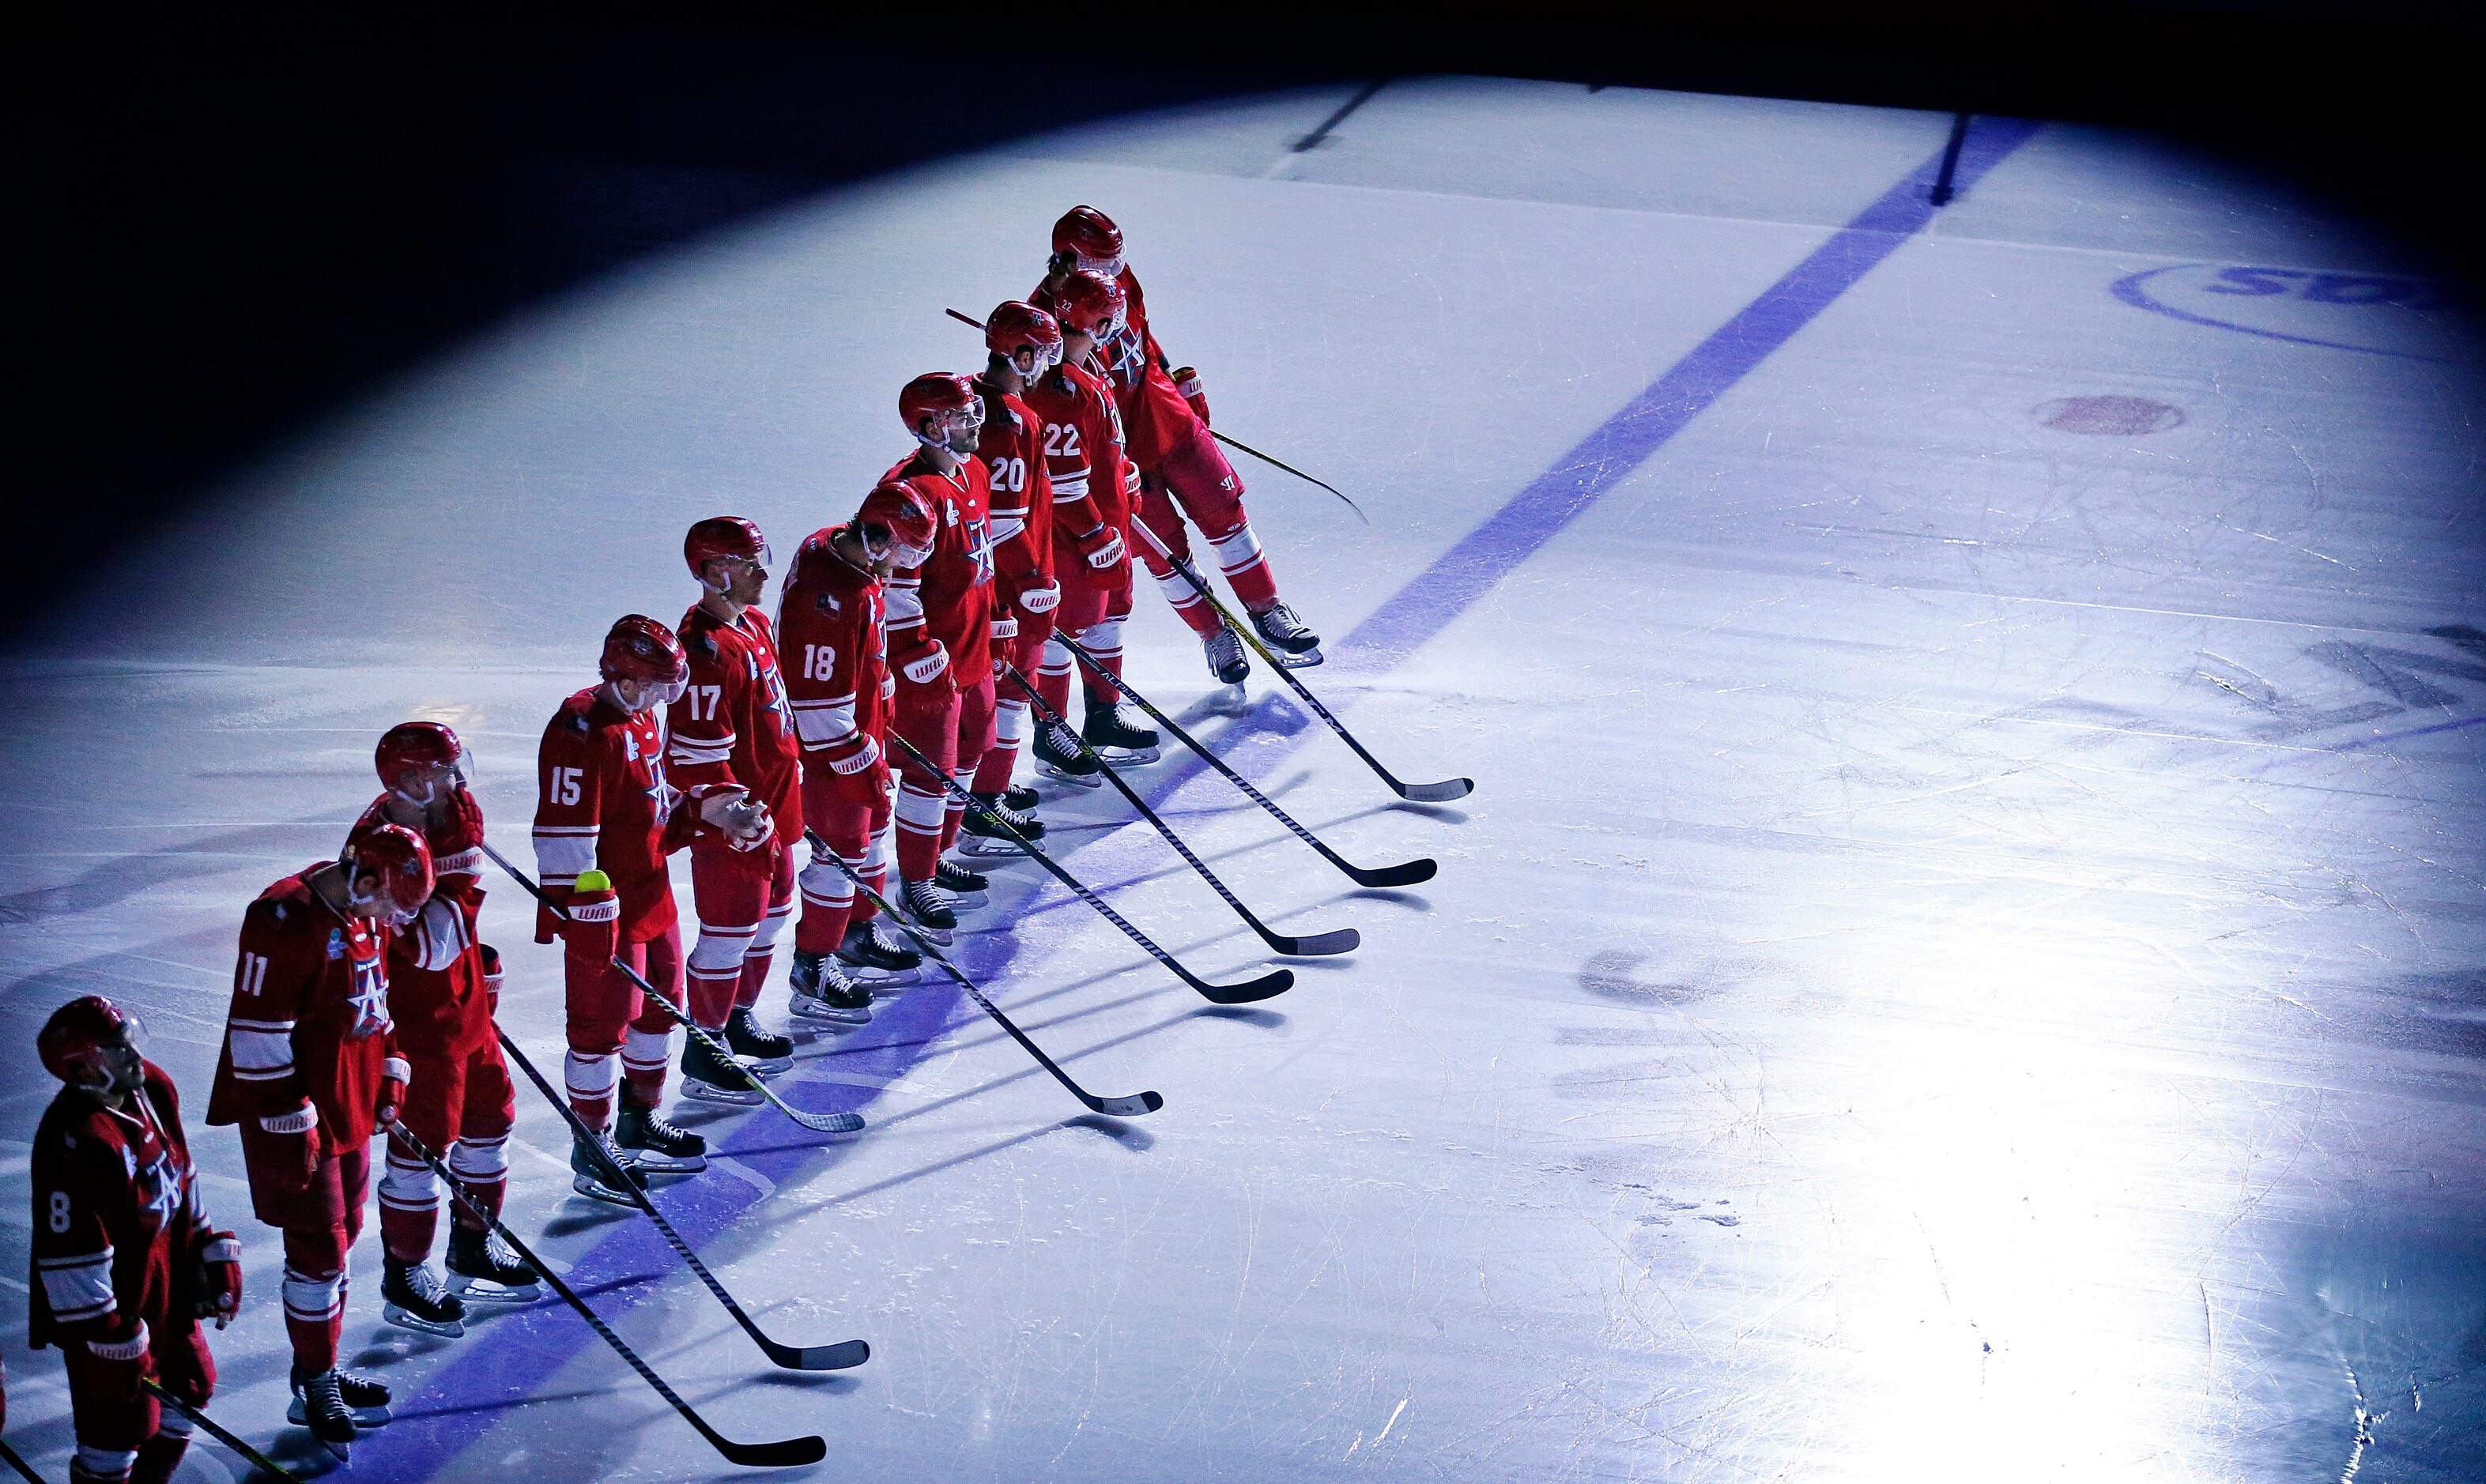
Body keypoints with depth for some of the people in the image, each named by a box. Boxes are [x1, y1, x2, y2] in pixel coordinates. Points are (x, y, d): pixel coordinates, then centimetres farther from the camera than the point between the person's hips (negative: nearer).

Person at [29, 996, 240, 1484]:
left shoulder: (153, 1089, -3)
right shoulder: (71, 1142, -31)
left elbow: (182, 1180, 13)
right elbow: (71, 1255, -27)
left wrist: (214, 1259, 14)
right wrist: (111, 1338, -22)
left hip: (167, 1292, 9)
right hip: (112, 1310, -9)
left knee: (190, 1386, 22)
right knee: (120, 1423, 1)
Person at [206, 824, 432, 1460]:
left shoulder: (366, 917, 6)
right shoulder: (286, 919, -24)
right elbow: (258, 1031, -24)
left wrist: (389, 1078, 18)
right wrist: (288, 1122, -22)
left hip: (350, 1106, 9)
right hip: (297, 1112, -9)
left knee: (341, 1233, 18)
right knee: (318, 1245, -4)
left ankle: (320, 1368, 32)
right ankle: (315, 1389, 7)